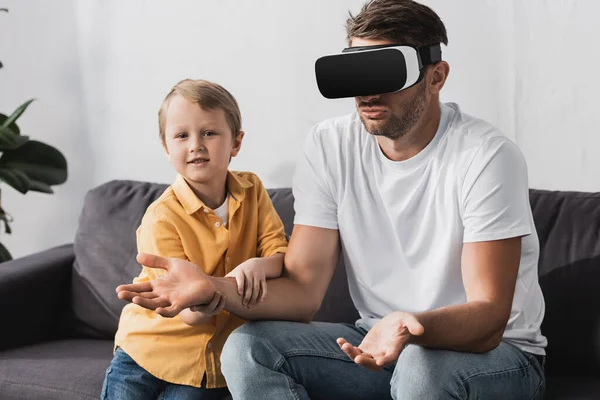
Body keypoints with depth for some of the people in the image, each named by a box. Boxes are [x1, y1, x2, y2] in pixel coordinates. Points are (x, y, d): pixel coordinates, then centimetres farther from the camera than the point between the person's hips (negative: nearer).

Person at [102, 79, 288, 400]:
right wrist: (216, 297, -42)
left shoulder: (252, 191, -4)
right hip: (148, 352, -2)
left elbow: (282, 256, -7)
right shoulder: (161, 218, -18)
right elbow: (189, 313, -20)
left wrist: (259, 266, -30)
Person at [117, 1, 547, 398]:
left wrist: (413, 328, -45)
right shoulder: (331, 146, -5)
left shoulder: (484, 157, -19)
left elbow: (488, 318, -23)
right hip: (382, 343, 5)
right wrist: (213, 288, -27)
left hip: (492, 351, -4)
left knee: (424, 364, -38)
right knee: (246, 347, -18)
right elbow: (303, 291, -8)